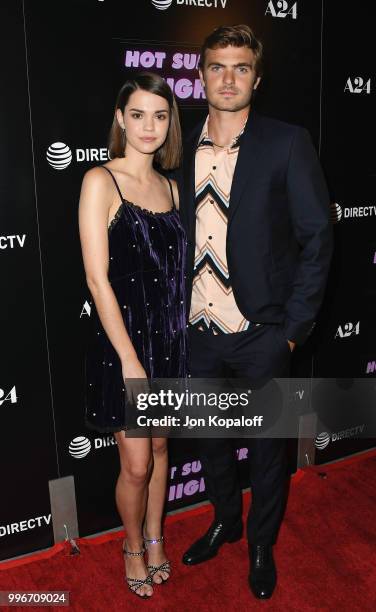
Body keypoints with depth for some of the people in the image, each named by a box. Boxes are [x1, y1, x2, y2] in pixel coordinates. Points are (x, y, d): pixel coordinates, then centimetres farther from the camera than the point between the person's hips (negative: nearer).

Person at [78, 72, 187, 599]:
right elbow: (98, 278, -15)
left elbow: (173, 267, 12)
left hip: (169, 338, 6)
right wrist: (129, 358, -16)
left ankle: (155, 537, 41)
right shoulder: (101, 182, -11)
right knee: (136, 464, 5)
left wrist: (177, 335, 6)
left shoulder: (169, 187, 8)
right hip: (124, 339, -5)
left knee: (160, 446, 19)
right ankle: (134, 547, 34)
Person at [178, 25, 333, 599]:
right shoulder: (183, 150, 4)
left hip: (260, 333, -3)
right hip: (198, 331, 4)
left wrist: (294, 326, -11)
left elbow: (317, 236, -8)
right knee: (210, 439, 21)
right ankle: (225, 521, 48)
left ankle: (262, 544, 40)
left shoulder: (288, 143, -7)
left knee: (267, 447, 14)